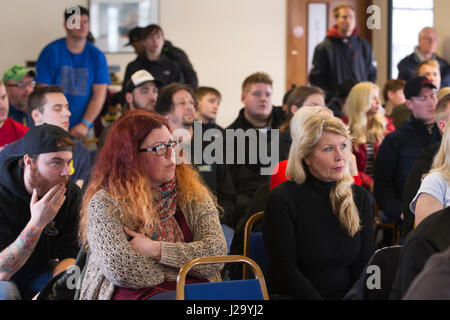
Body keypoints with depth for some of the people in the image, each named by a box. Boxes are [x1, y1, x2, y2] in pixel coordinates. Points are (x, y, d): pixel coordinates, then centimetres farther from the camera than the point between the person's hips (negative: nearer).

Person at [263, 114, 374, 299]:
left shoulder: (359, 198, 10)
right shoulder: (282, 199, -6)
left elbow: (364, 264, 6)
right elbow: (285, 271, -10)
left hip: (347, 294, 5)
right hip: (293, 296, -5)